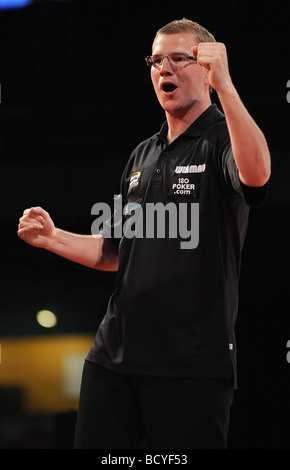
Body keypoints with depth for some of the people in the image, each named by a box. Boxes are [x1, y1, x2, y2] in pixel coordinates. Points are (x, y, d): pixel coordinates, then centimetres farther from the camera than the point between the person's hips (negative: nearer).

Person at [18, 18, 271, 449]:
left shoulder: (222, 139, -4)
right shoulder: (143, 156, 20)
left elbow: (256, 173, -30)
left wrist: (224, 84, -34)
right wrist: (52, 238, 9)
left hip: (192, 363, -7)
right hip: (114, 356, 7)